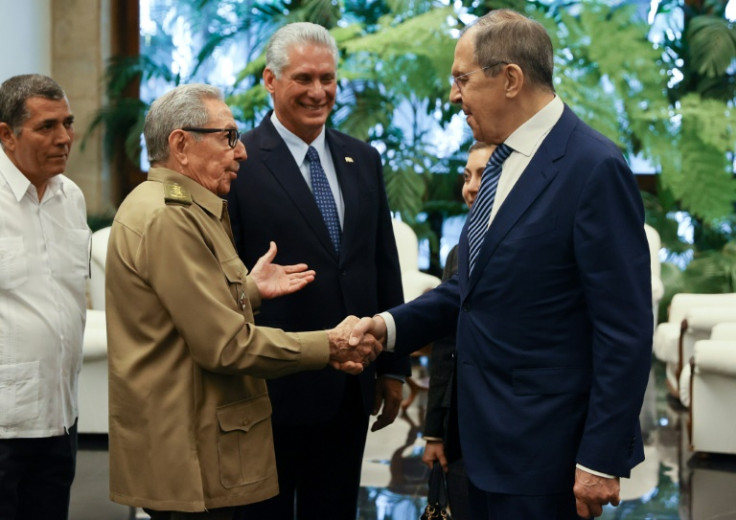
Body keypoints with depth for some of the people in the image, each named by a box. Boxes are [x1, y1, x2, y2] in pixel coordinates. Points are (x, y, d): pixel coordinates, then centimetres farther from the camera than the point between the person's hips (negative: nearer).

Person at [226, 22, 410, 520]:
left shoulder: (363, 160, 9)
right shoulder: (239, 165, -10)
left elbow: (385, 268, 13)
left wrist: (392, 366, 12)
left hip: (350, 388, 5)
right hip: (273, 388, -5)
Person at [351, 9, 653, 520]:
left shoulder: (595, 168, -17)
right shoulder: (504, 160, 8)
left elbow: (625, 329, -18)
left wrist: (601, 459, -18)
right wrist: (394, 324, 2)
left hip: (543, 448, -8)